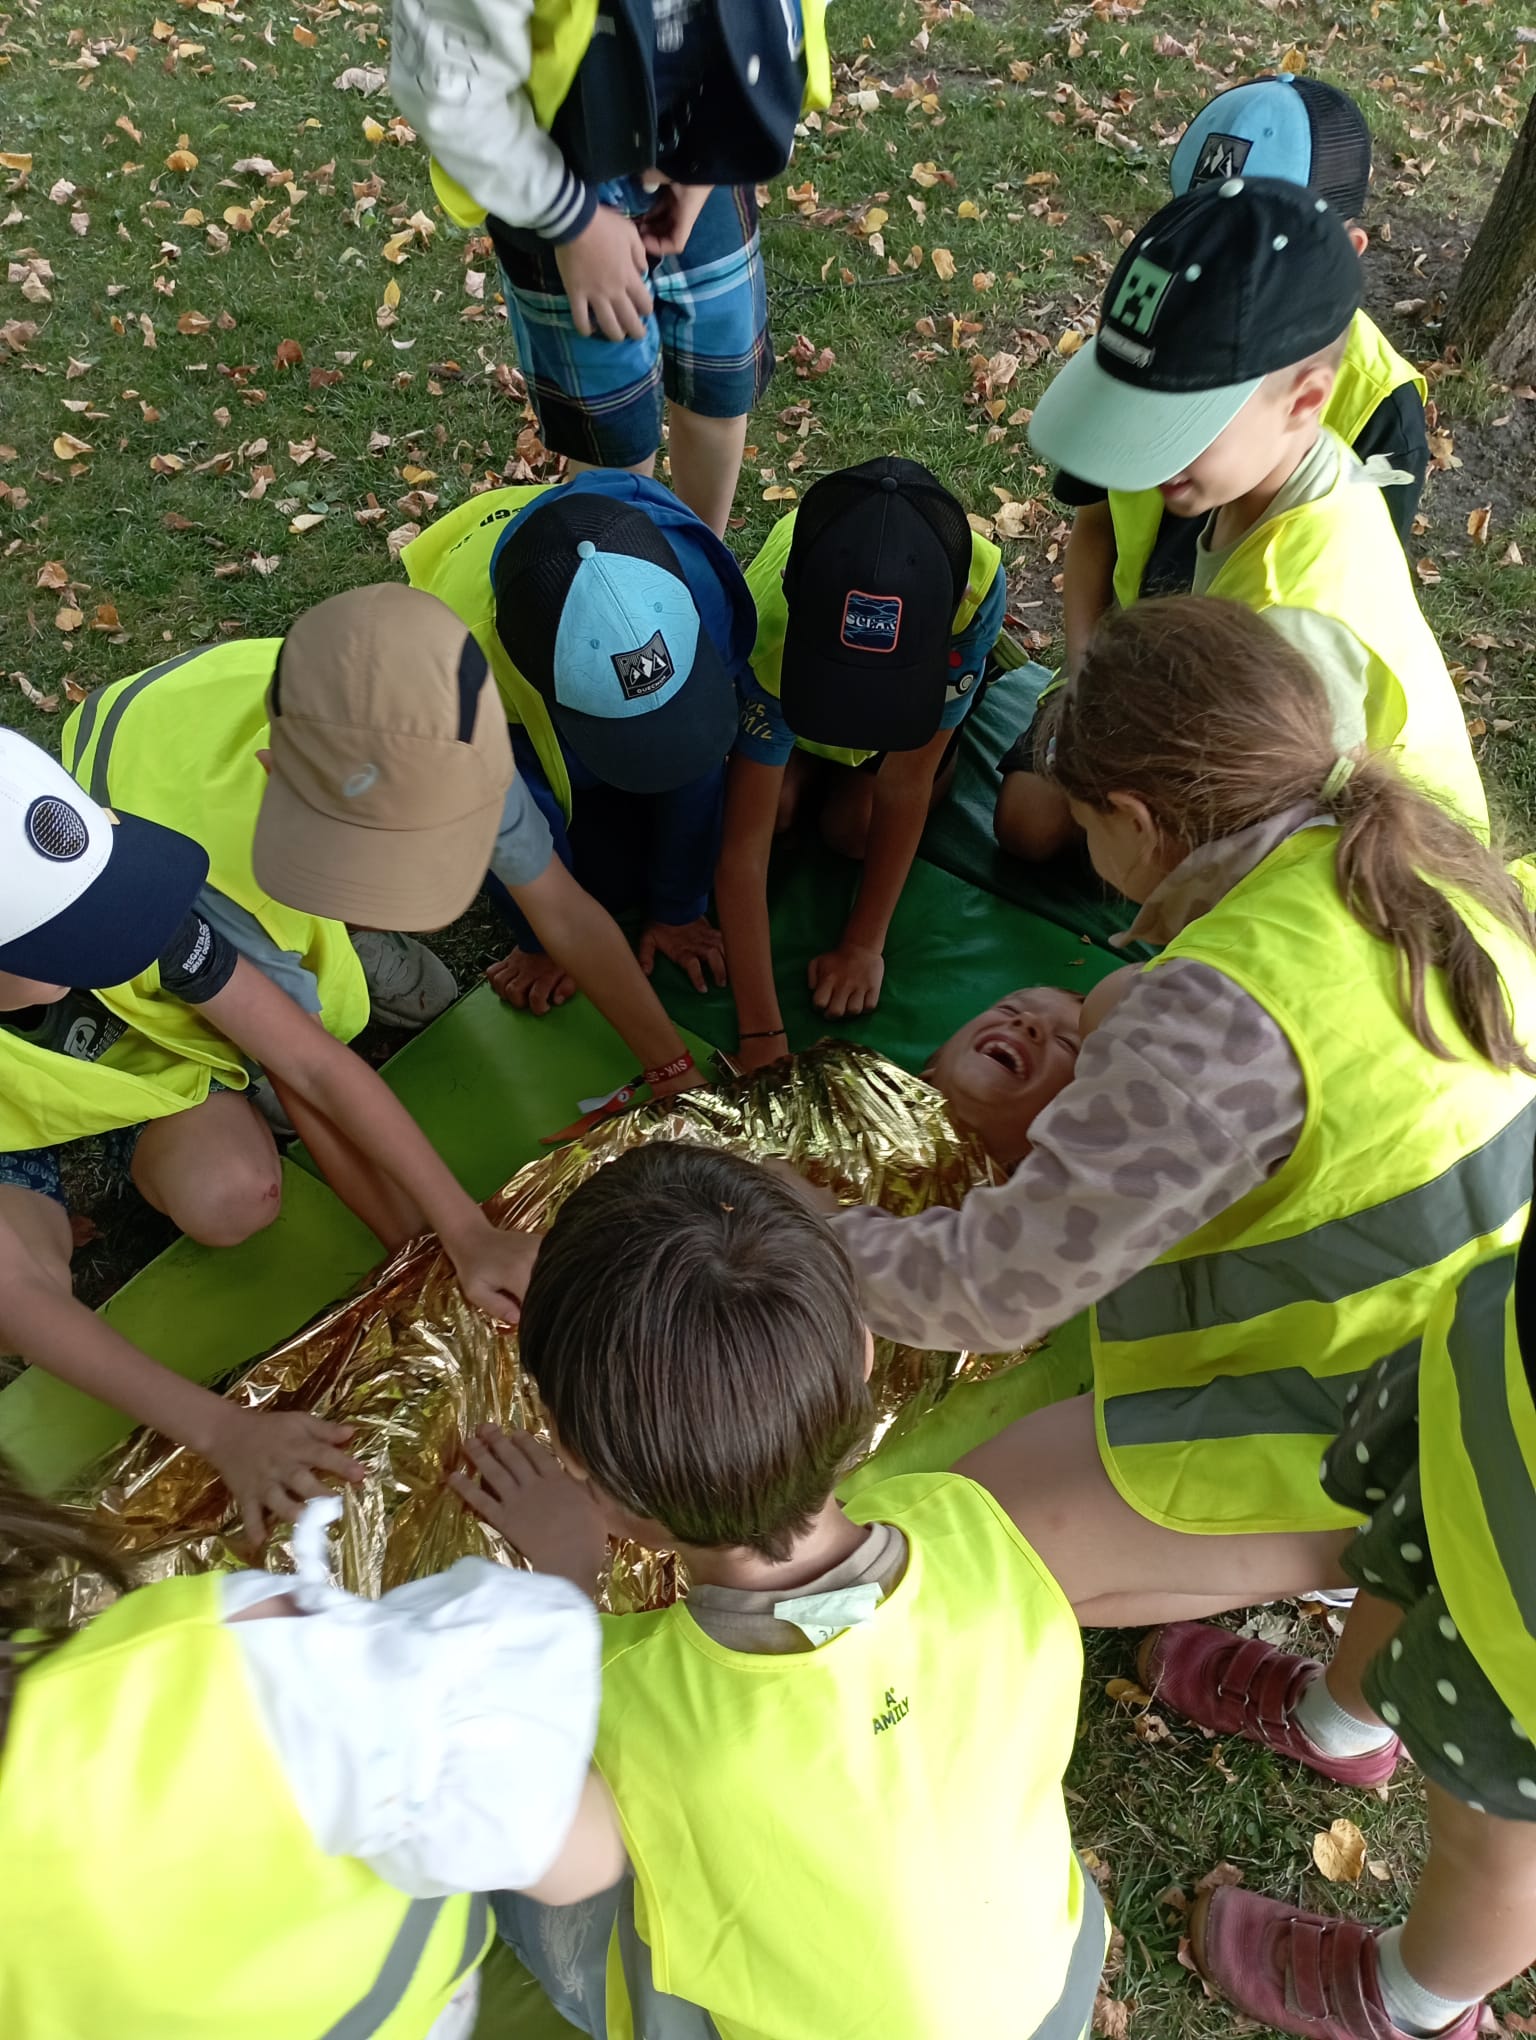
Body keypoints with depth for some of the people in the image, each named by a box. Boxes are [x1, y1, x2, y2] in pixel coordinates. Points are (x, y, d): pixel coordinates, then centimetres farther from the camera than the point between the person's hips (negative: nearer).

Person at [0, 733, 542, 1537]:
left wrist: (468, 1232, -28)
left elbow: (315, 1064, -27)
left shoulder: (115, 903, -34)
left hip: (146, 1061, 0)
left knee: (233, 1196, -30)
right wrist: (222, 1431, -37)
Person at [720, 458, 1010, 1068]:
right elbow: (743, 849, -41)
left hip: (935, 670, 0)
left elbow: (904, 787, -32)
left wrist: (864, 945, -26)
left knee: (853, 825, -15)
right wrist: (761, 1038, -43)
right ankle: (816, 762, 13)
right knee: (772, 805, -19)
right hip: (790, 674, 0)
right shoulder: (769, 630, -43)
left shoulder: (976, 585, -43)